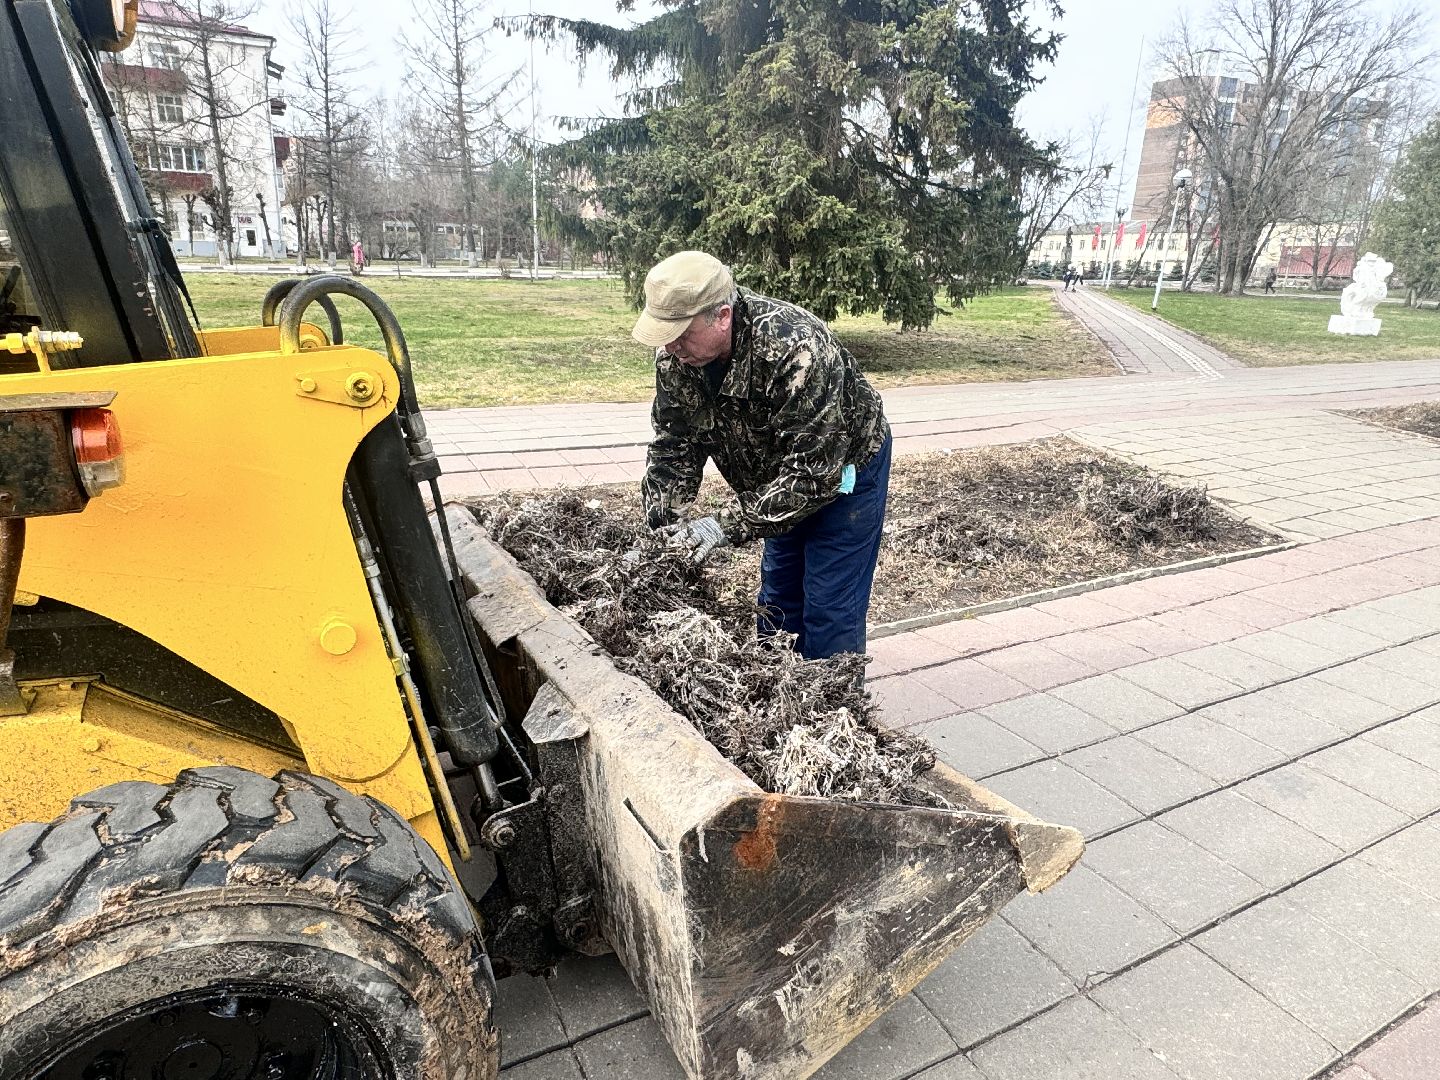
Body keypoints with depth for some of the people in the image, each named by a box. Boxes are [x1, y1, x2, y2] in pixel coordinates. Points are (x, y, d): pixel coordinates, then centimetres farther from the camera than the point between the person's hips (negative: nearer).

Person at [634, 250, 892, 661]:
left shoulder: (798, 349, -39)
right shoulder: (675, 354, -17)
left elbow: (814, 472, -37)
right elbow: (673, 445, -9)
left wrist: (728, 525, -38)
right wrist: (664, 523, -21)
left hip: (844, 469, -6)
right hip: (780, 477, 7)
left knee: (830, 612, -5)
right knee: (778, 601, 17)